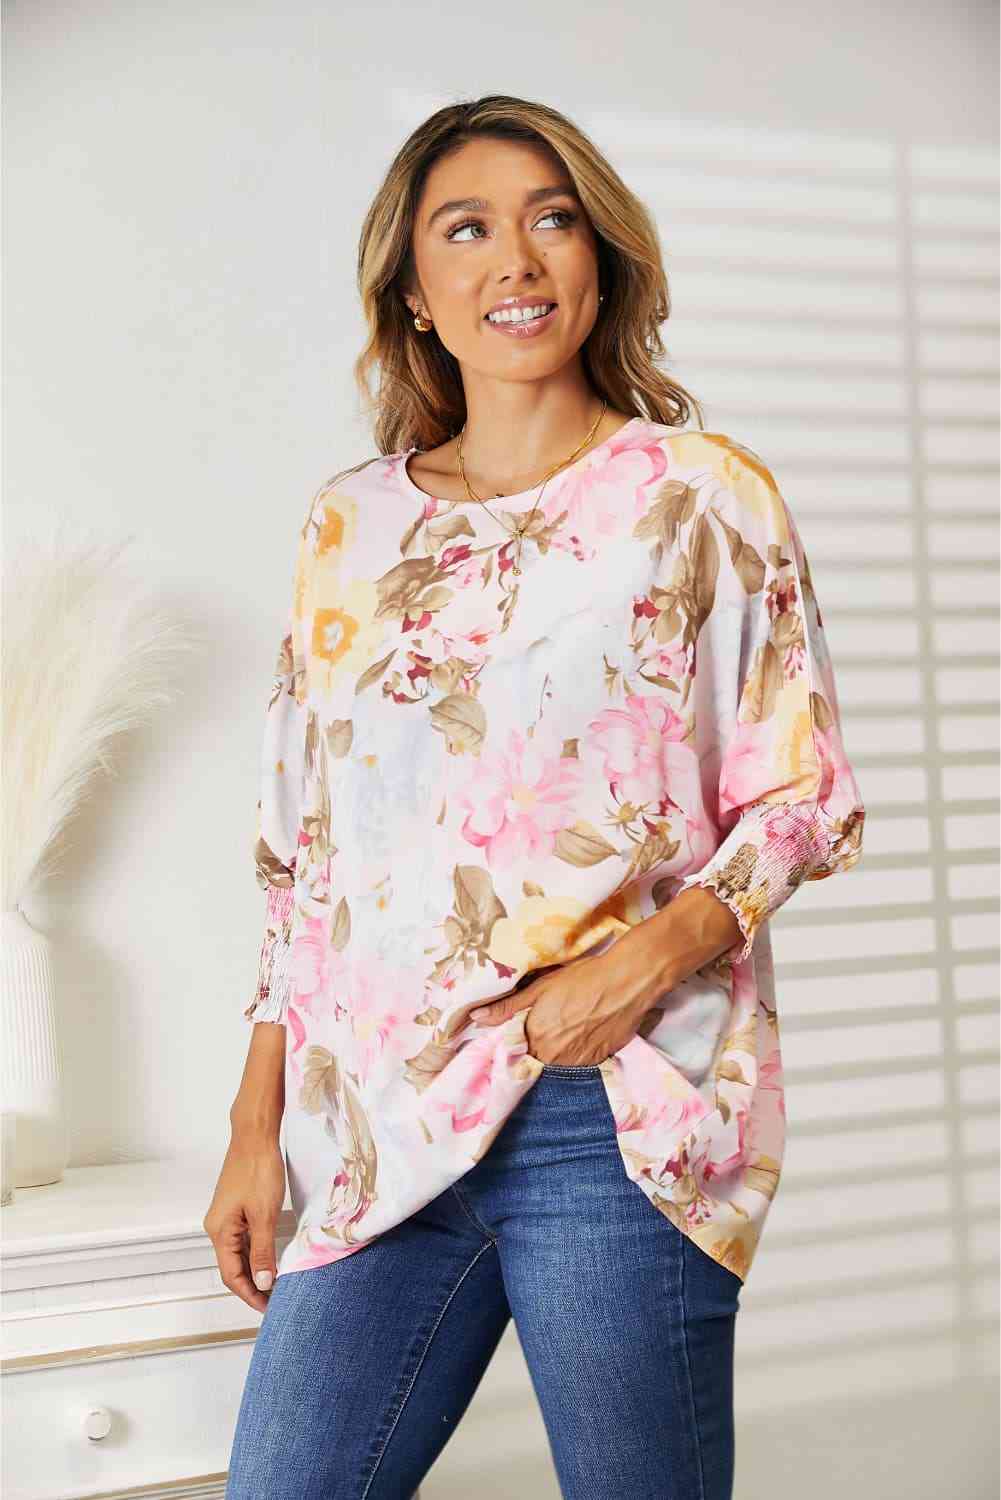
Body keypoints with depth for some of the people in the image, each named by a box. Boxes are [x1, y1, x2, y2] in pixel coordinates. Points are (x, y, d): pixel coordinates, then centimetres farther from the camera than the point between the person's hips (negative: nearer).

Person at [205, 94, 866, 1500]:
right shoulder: (351, 523, 13)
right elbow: (302, 850, 15)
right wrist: (256, 1127, 10)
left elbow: (805, 800, 3)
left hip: (617, 1118, -3)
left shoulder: (703, 496, 3)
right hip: (380, 1128, 3)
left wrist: (661, 948, -16)